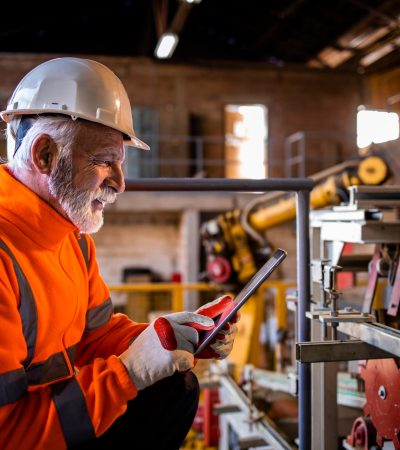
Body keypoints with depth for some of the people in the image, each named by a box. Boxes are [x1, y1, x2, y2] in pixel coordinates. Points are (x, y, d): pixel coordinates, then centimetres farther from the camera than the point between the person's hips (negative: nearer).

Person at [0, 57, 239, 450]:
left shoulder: (71, 233, 4)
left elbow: (93, 331, 10)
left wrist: (173, 335, -5)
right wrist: (129, 372, -24)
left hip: (54, 400, 9)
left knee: (176, 387, 4)